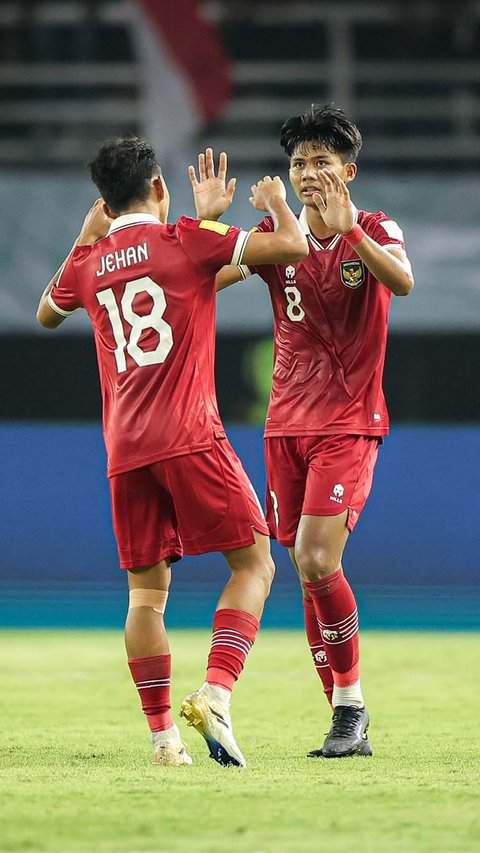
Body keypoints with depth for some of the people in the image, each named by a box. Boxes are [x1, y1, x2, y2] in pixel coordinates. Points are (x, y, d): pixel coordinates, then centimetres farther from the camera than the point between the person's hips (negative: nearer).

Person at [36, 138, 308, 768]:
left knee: (146, 590, 9)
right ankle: (217, 693, -17)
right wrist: (276, 201, 16)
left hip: (124, 450, 5)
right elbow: (294, 246, -4)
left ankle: (162, 733, 3)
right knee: (253, 562, 1)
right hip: (190, 439, -5)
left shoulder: (90, 263, 13)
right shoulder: (185, 240, -1)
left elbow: (46, 315, 36)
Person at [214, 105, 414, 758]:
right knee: (308, 574, 4)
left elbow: (402, 281, -25)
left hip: (350, 422, -4)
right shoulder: (276, 235, 7)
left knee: (316, 560, -19)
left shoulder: (376, 231, -3)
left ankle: (351, 703, -6)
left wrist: (346, 227, -33)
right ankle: (349, 721, 12)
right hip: (287, 422, 4)